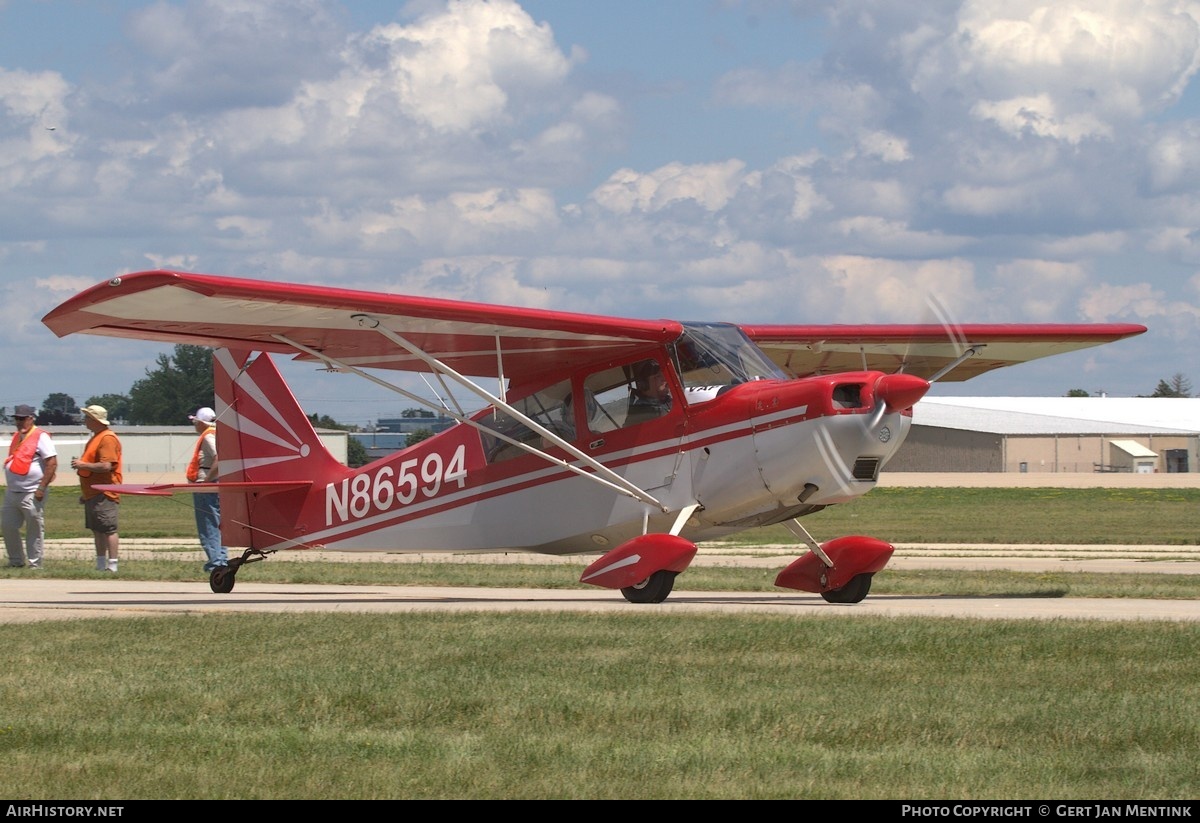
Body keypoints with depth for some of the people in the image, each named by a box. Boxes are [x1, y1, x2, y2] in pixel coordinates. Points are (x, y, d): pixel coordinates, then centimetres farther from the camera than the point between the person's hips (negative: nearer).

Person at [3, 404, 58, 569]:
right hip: (12, 492, 8)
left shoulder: (40, 437, -10)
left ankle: (35, 564, 6)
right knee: (8, 527, 8)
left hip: (32, 494, -8)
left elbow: (52, 463, -16)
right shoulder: (16, 436, 15)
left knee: (34, 530, -1)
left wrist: (42, 488, -19)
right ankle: (16, 561, 20)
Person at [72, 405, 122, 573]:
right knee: (97, 531, 12)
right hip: (93, 494, 11)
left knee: (108, 530, -10)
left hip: (104, 495, -11)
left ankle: (112, 567, -12)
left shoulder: (107, 438, -14)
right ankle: (101, 566, 17)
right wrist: (84, 493, 26)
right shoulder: (96, 437, 19)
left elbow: (106, 465, -25)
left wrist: (83, 465, -18)